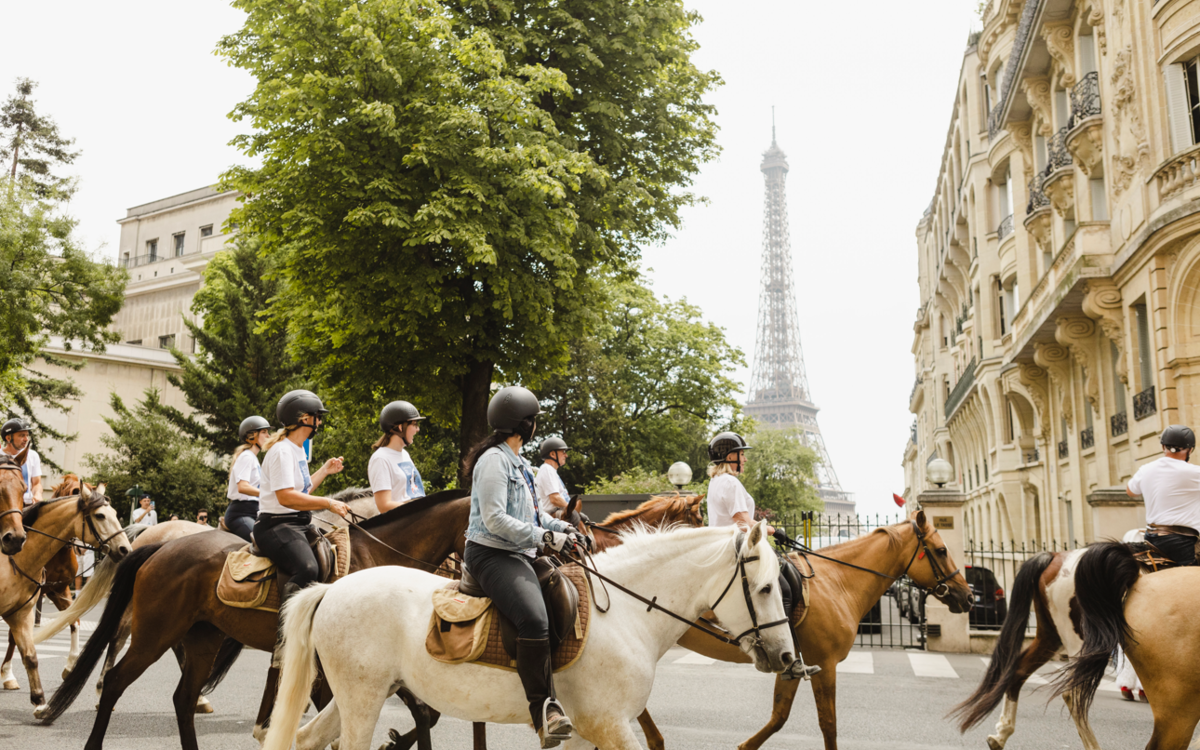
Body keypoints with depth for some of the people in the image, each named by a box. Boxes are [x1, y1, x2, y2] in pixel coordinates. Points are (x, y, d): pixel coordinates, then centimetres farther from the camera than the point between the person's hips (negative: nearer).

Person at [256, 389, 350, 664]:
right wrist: (328, 503, -20)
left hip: (299, 524, 11)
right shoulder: (282, 450, -12)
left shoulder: (298, 450, 20)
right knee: (307, 569, -34)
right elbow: (286, 496, -22)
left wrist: (325, 471, 24)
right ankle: (284, 640, -33)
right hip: (276, 525, -11)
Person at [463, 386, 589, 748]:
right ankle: (543, 708, -27)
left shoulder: (518, 463, 21)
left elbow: (535, 514, 26)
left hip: (520, 555, 11)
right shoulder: (493, 461, -10)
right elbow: (494, 519, -19)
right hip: (492, 555, -11)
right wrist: (545, 537, -20)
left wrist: (565, 529, 8)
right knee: (534, 619, -31)